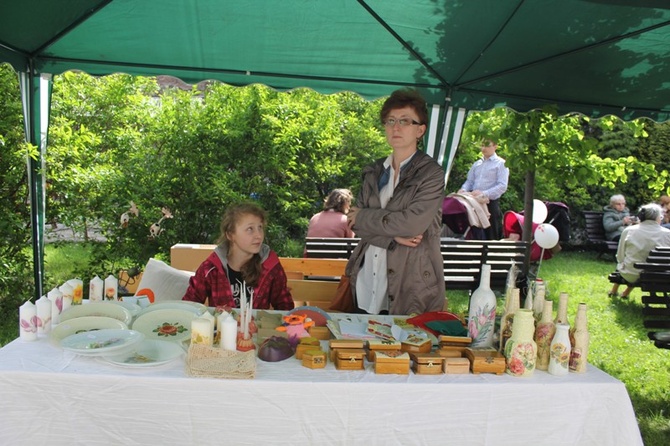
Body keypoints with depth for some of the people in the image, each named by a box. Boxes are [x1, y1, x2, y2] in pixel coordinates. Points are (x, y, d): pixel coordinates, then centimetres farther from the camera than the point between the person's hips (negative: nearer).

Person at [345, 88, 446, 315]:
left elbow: (413, 223, -18)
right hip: (367, 279, 5)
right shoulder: (374, 172, 11)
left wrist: (363, 217, -6)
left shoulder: (431, 173, -5)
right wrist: (394, 237, -13)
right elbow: (357, 224, 4)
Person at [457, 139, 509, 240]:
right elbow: (469, 181, 16)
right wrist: (463, 190, -7)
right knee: (476, 234, 5)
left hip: (491, 204, -5)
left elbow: (502, 186, -10)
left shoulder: (501, 164, -1)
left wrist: (484, 193, -21)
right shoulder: (476, 164, 17)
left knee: (492, 237, 2)